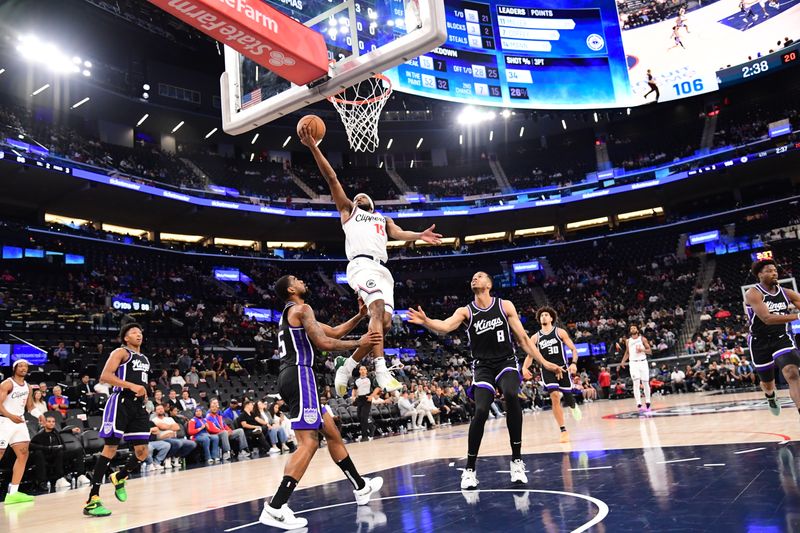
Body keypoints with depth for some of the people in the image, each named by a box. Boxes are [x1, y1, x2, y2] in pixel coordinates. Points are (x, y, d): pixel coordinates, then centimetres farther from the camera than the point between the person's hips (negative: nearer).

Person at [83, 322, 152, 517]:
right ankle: (92, 500, -6)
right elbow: (105, 376, -14)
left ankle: (119, 478, 31)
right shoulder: (121, 352, -1)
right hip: (121, 402, -7)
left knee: (142, 452, 3)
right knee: (110, 448, -11)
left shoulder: (144, 359, 22)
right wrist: (131, 386, -20)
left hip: (138, 405, 7)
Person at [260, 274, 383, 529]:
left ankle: (360, 487, 26)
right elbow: (323, 343, -15)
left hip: (291, 377, 11)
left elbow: (334, 331, 29)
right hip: (299, 375, -11)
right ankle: (275, 508, -20)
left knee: (332, 432, 16)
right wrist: (359, 344, -5)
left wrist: (360, 315, 24)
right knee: (308, 443, -15)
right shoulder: (301, 308, -5)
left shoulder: (291, 314, 27)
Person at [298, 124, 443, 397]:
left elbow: (398, 233, 13)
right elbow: (332, 178, 18)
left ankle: (347, 366, 8)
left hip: (382, 268, 5)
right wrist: (313, 147, 11)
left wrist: (419, 235, -9)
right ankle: (381, 368, -35)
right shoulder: (348, 211, 26)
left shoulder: (383, 219, 35)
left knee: (384, 321, -8)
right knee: (378, 307, -29)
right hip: (361, 264, -5)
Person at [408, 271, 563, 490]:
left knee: (511, 395, -31)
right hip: (483, 367, 0)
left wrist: (544, 362, 5)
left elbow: (522, 337, 7)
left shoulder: (505, 306, 3)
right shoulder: (465, 311, 1)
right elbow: (445, 326, -19)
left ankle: (517, 460, -17)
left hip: (506, 363, 0)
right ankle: (469, 469, -3)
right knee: (481, 411, -20)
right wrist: (426, 321, -39)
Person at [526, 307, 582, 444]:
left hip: (562, 368, -1)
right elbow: (530, 355, 10)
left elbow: (573, 349, 1)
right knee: (555, 397, -17)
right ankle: (563, 431, -7)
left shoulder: (560, 332, 2)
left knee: (568, 397, 4)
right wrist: (525, 367, -10)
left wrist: (574, 363, -17)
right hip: (547, 370, 1)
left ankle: (573, 406, 46)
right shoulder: (535, 337, 8)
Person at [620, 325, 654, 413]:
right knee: (636, 383, -10)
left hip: (643, 362, -1)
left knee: (645, 383, 3)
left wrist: (642, 350, -17)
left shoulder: (643, 339, 2)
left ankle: (647, 403, 15)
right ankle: (639, 404, -14)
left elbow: (650, 351, 1)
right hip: (633, 363, 1)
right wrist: (623, 361, 7)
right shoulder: (628, 341, 10)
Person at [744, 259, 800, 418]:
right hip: (760, 343, -2)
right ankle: (771, 396, 55)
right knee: (767, 383, 17)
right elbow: (767, 318, -29)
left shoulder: (786, 293, 1)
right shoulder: (753, 294, -16)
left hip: (782, 339, 2)